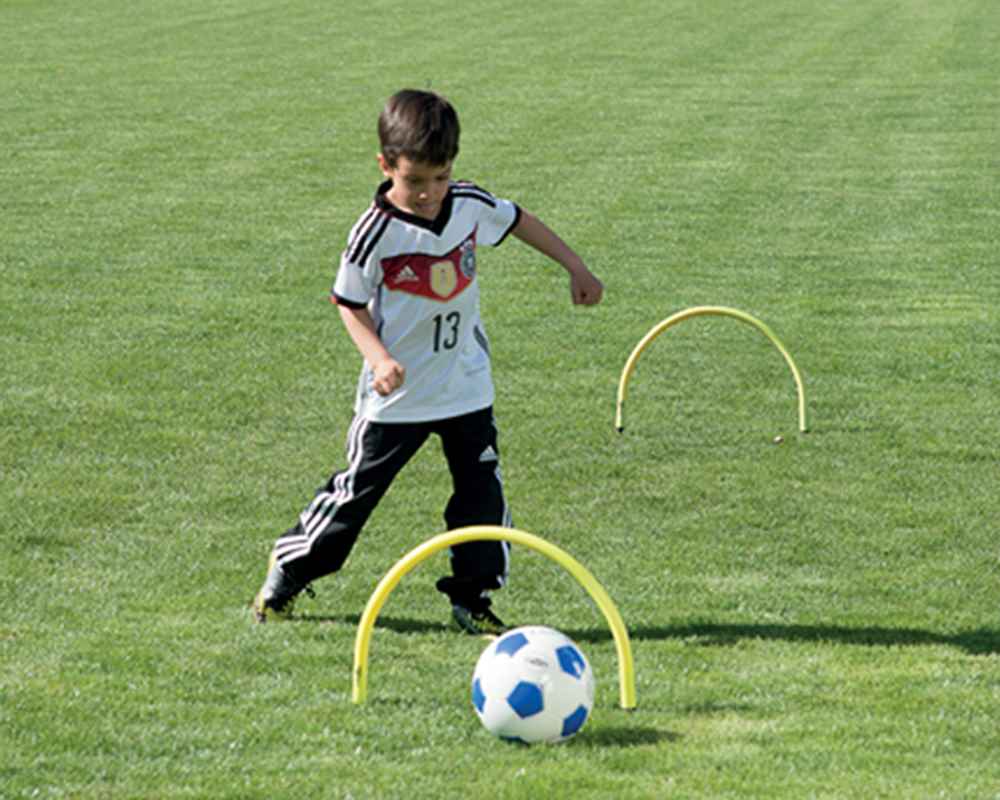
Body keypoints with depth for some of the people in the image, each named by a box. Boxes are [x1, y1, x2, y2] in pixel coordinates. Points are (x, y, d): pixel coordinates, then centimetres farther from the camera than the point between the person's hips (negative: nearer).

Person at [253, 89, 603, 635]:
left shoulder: (470, 206, -7)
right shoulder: (376, 232, -19)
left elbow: (517, 220, 14)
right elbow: (348, 302, -9)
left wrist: (575, 267, 18)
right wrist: (377, 356, -24)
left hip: (466, 384, 4)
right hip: (398, 392, -4)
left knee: (482, 492, 3)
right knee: (358, 488, 5)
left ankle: (472, 599, 14)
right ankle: (288, 572, 23)